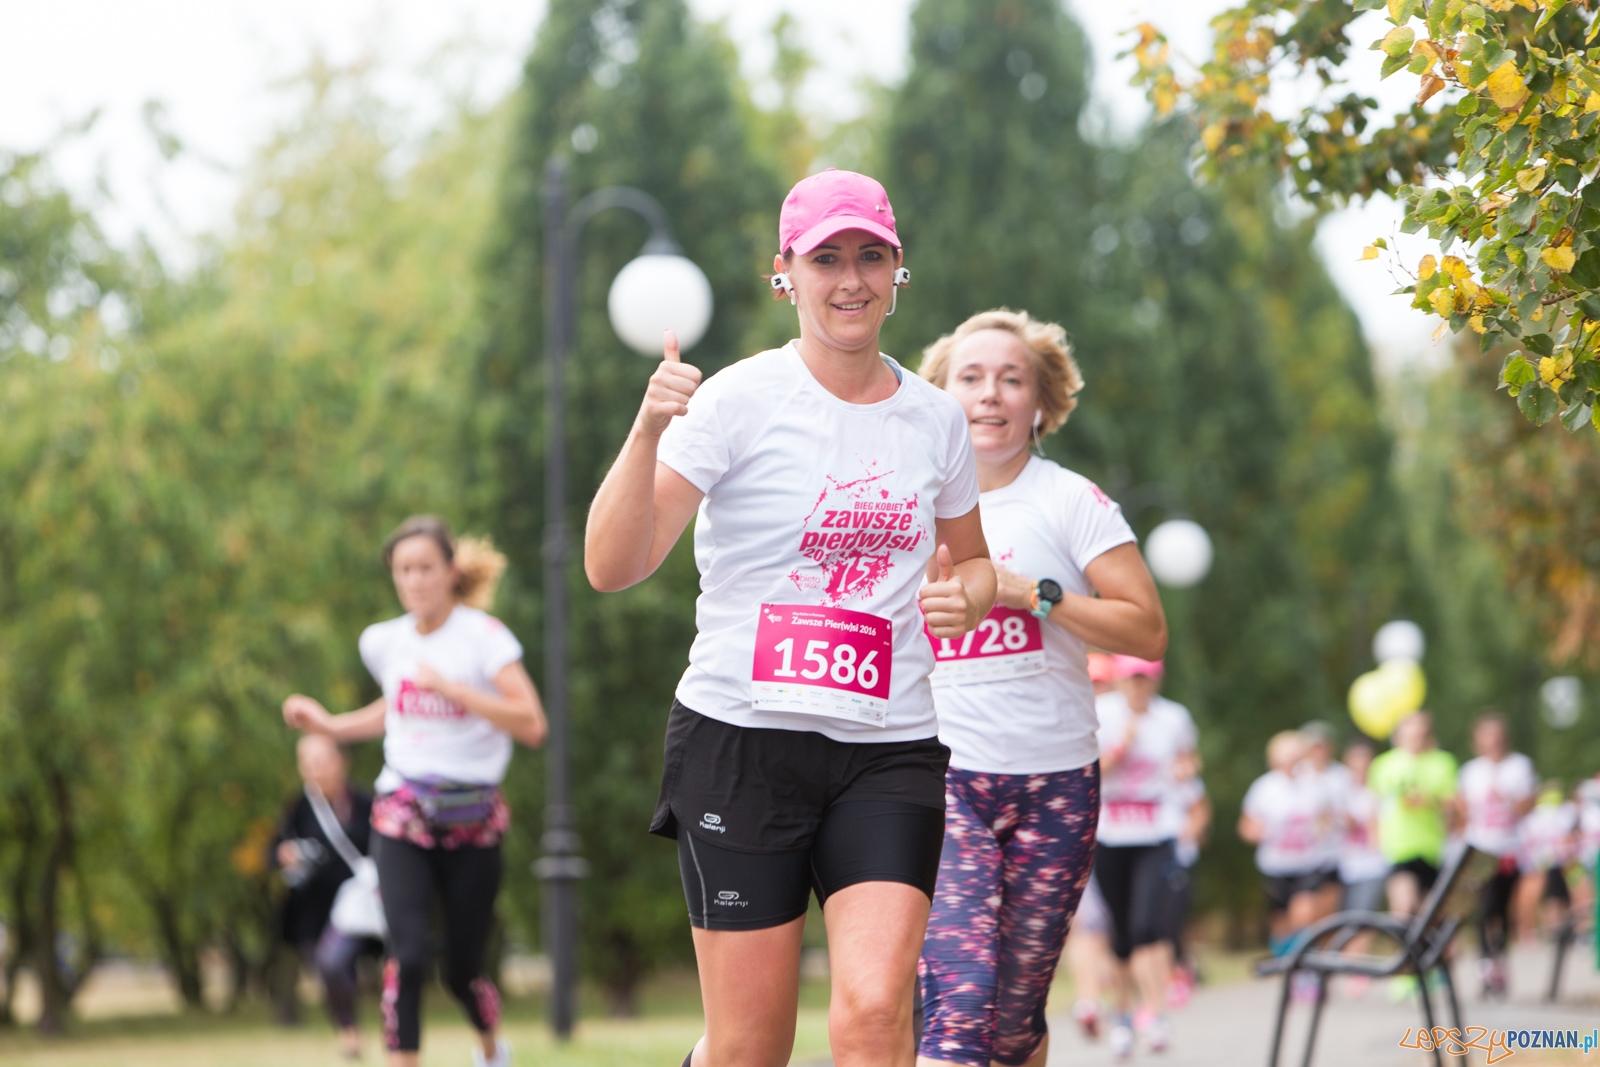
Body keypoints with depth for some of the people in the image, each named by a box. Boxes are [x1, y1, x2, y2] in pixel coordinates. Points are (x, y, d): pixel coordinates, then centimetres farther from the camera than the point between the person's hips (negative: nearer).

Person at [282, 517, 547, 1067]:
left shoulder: (484, 636, -9)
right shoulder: (384, 641, 6)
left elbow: (531, 726, -20)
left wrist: (452, 687, -25)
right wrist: (330, 725, 16)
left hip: (471, 821, -2)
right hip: (403, 815, 2)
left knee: (462, 969, 7)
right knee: (408, 953, -19)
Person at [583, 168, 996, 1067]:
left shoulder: (936, 419, 8)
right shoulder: (738, 400, -6)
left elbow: (973, 560, 25)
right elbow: (611, 568, -13)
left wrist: (966, 597, 1)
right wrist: (649, 431, -28)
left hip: (891, 753, 3)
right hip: (741, 741, -3)